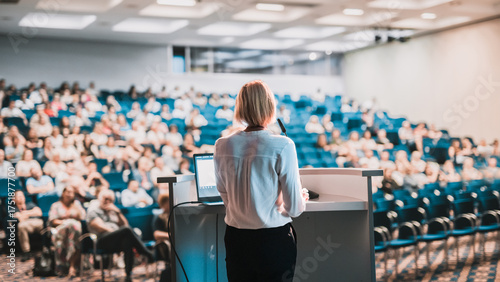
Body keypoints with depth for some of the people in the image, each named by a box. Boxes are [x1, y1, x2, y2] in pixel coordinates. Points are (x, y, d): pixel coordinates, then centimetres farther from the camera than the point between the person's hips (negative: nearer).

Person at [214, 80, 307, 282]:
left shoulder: (222, 146, -3)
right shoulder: (282, 146, -14)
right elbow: (294, 209, -9)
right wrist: (302, 198, 13)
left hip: (236, 240, 4)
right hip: (274, 240, -3)